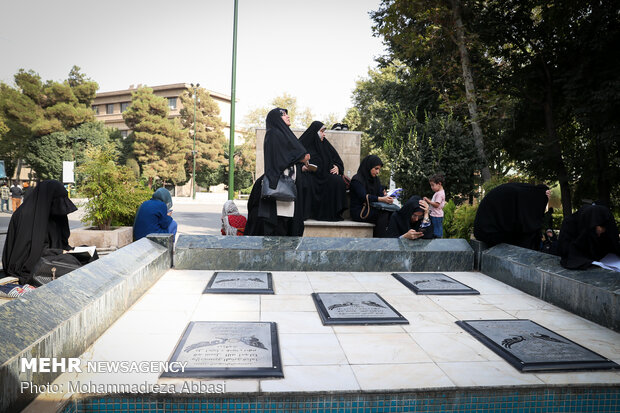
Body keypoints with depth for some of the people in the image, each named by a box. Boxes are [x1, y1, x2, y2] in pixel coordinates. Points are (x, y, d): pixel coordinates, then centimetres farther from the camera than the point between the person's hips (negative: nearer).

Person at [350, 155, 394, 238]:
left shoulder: (375, 179, 17)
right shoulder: (357, 180, -9)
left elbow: (380, 193, 7)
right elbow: (364, 197, -21)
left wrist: (387, 198, -17)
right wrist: (381, 199, -34)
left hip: (371, 209, 7)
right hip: (359, 212, -7)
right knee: (384, 214, -29)